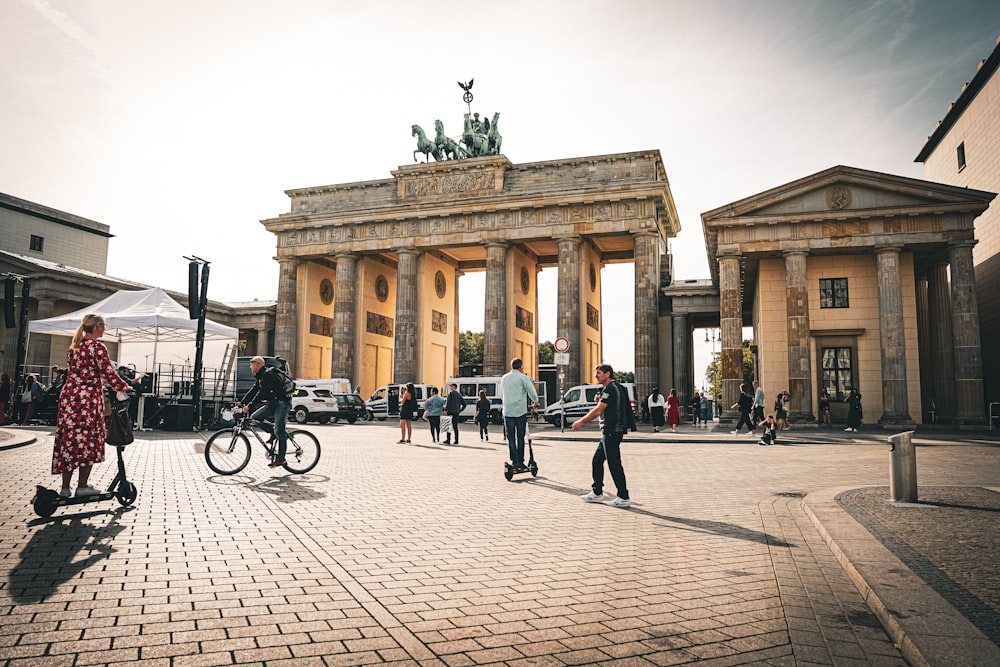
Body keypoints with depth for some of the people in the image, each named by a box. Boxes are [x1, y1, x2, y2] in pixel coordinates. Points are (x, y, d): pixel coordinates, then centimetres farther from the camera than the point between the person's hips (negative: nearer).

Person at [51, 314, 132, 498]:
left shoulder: (74, 345, 14)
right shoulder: (96, 346, -11)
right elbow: (108, 372, -13)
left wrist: (99, 380, 28)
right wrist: (123, 387, 2)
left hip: (68, 394, 8)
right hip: (88, 397, -7)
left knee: (68, 439, 9)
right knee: (88, 440, 2)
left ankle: (65, 487, 13)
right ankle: (82, 486, 7)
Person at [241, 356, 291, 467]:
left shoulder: (268, 375, -18)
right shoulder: (261, 376, 14)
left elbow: (262, 393, -26)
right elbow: (253, 391, 13)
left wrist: (249, 406, -28)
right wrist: (241, 404, 5)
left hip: (282, 403, -10)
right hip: (273, 403, 10)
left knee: (279, 431, -13)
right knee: (254, 417, -2)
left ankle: (280, 459, -9)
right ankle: (274, 433, 9)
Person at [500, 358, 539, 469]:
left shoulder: (504, 378, 14)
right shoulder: (523, 377, -3)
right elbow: (531, 391, -7)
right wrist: (535, 401, 11)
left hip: (507, 412, 3)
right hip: (520, 411, -3)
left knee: (510, 438, 5)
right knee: (520, 437, 6)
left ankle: (514, 462, -3)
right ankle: (520, 462, 7)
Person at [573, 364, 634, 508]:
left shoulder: (610, 389, -14)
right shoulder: (614, 388, 19)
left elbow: (598, 411, -19)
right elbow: (602, 411, 22)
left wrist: (581, 421, -11)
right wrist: (599, 401, 4)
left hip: (612, 431, -11)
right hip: (609, 432, 11)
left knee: (614, 464, -7)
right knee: (597, 461, 14)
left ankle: (623, 497, -3)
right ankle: (597, 493, 21)